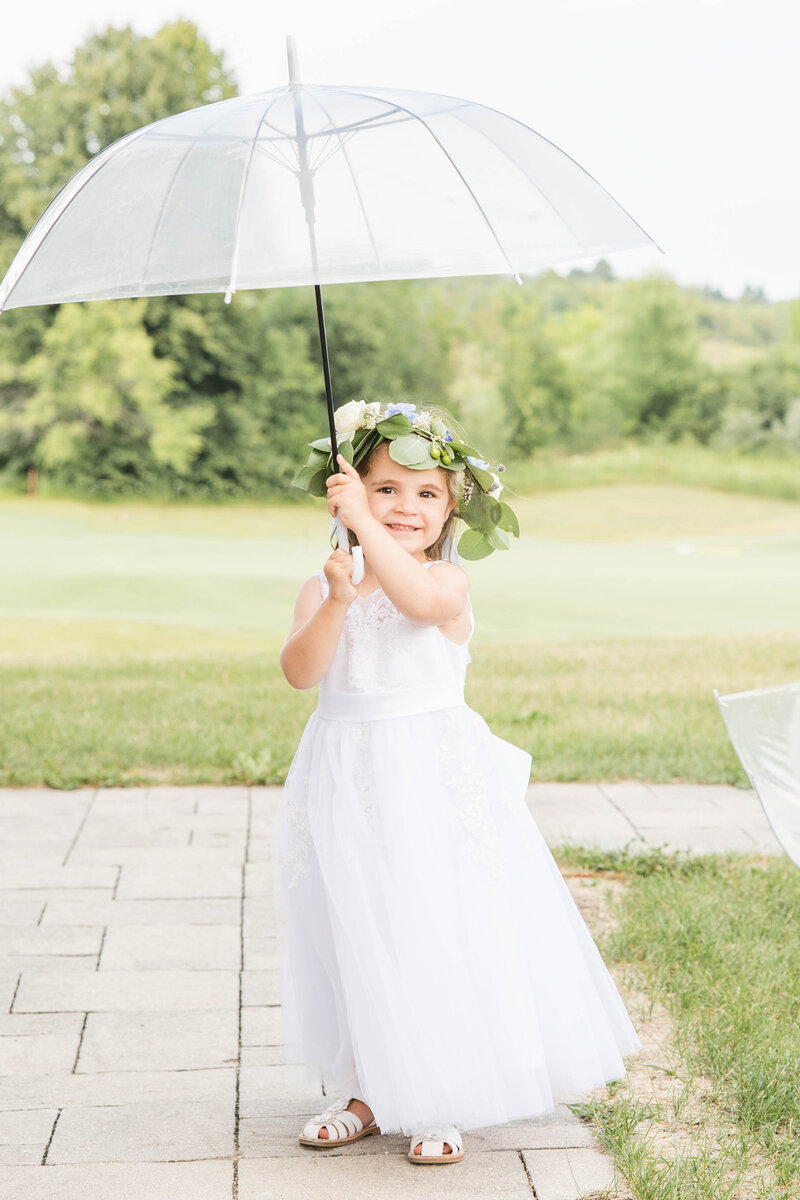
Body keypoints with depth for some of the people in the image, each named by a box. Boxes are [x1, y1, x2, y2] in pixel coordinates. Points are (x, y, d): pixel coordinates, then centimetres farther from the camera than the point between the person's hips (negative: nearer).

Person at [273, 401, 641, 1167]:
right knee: (356, 937, 12)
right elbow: (300, 672, -11)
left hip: (434, 784, -3)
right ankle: (369, 1092, 28)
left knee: (440, 932, 0)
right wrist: (337, 602, -25)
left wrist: (365, 526, -36)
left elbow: (419, 599, -31)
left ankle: (439, 1104, 16)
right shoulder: (322, 588, 3)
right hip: (349, 782, 4)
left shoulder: (447, 580, -7)